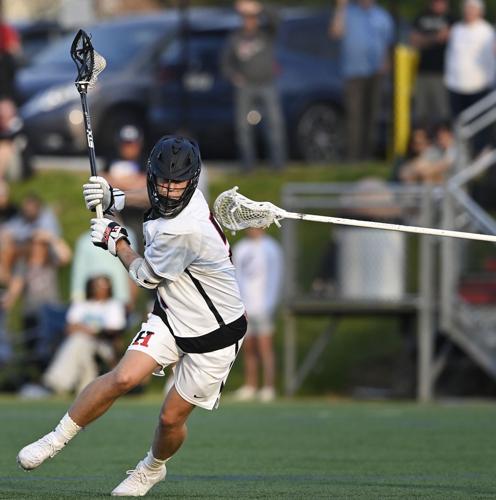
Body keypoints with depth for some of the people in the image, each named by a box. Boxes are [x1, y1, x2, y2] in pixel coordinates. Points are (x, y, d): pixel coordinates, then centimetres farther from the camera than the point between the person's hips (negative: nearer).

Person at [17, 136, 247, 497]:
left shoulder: (184, 231, -33)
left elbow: (147, 276, -14)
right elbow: (157, 198, 22)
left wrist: (116, 242, 3)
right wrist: (115, 199, 6)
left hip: (214, 333, -7)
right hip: (172, 316, 7)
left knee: (172, 417, 1)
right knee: (123, 378, -13)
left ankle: (153, 468, 33)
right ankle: (57, 439, -1)